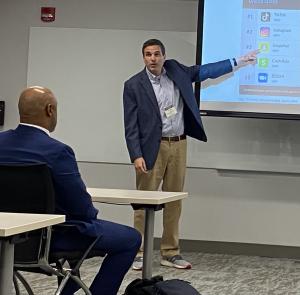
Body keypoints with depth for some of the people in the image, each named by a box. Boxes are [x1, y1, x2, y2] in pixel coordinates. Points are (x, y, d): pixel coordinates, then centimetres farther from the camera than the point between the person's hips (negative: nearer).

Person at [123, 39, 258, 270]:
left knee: (174, 200, 8)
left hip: (178, 146, 4)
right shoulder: (133, 85, -4)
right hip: (152, 148, -4)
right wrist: (136, 156, -14)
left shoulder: (176, 71, 7)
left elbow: (205, 71, 17)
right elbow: (131, 125, -6)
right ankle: (139, 253, 3)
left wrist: (239, 62, 16)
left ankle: (170, 253, 15)